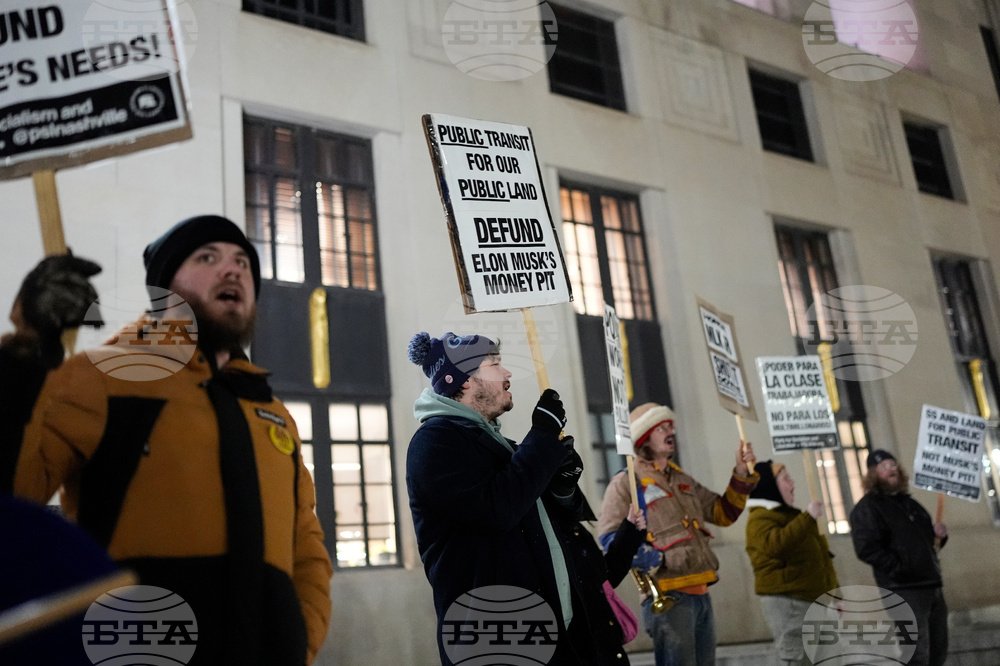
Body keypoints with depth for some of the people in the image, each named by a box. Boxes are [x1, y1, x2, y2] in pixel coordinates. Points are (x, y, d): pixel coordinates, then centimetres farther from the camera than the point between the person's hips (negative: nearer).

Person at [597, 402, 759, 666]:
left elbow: (723, 513, 24)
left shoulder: (682, 480, 22)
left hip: (700, 595, 8)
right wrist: (657, 559, -25)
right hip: (668, 597, -8)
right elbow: (610, 538, -11)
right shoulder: (626, 482, -4)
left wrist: (742, 474, 12)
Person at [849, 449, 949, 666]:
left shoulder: (908, 502, 21)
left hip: (932, 586, 9)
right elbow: (866, 549, -19)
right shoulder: (867, 508, -6)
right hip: (904, 591, -9)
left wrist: (939, 533, 9)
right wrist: (901, 569, -22)